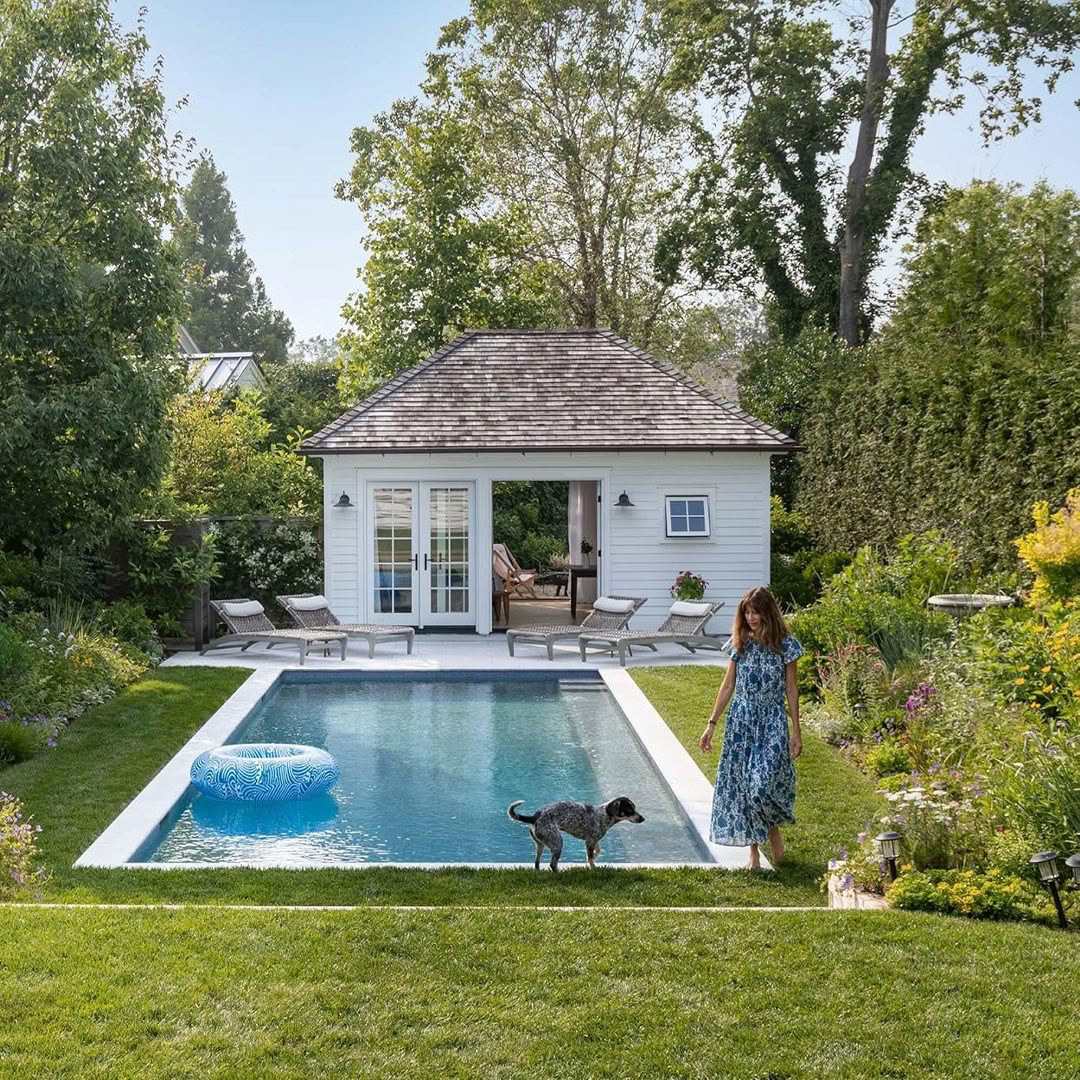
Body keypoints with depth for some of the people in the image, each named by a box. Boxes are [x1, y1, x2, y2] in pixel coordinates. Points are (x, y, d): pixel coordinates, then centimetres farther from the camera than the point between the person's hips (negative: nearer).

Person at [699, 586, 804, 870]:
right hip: (741, 719, 3)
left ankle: (774, 830, 16)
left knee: (764, 783, -15)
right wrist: (712, 724, 7)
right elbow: (728, 685, 10)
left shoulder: (784, 644, -4)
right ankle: (754, 850, 13)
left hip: (772, 721, -3)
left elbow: (791, 689, 0)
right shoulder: (739, 643, 5)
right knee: (741, 783, 2)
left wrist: (796, 732, -1)